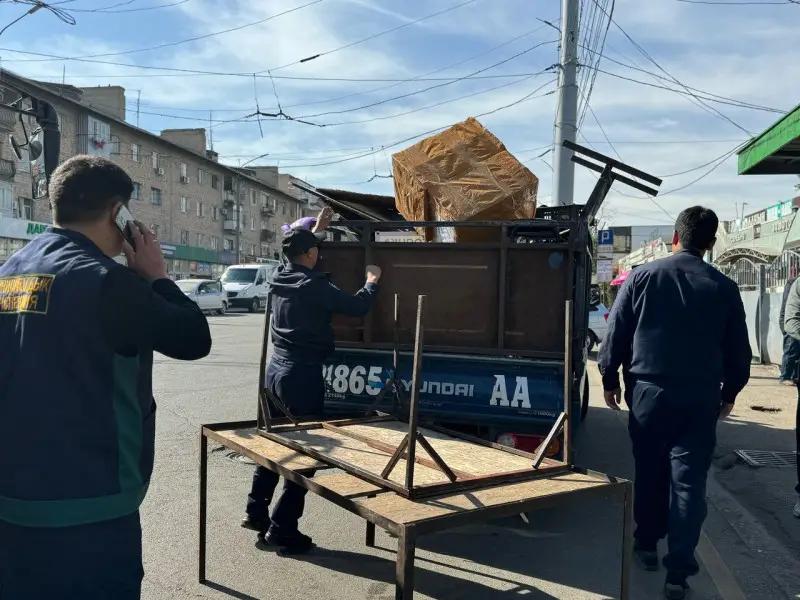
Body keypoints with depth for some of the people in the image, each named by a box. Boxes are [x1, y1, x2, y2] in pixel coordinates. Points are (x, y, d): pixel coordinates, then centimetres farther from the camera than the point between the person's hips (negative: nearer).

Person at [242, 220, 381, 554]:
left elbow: (296, 257, 28)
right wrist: (372, 281, 8)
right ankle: (282, 529, 3)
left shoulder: (279, 279, 6)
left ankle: (256, 512, 28)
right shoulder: (315, 286, -17)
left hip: (276, 369, 8)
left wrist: (314, 230, 39)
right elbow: (356, 308, -10)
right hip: (303, 375, -8)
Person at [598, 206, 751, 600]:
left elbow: (616, 334, -2)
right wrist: (730, 392, 20)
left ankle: (647, 545, 30)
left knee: (649, 472, 17)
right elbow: (738, 349, 6)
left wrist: (610, 379, 10)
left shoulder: (641, 277, -4)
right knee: (688, 482, 4)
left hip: (648, 391, 0)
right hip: (700, 398, 0)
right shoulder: (724, 288, -1)